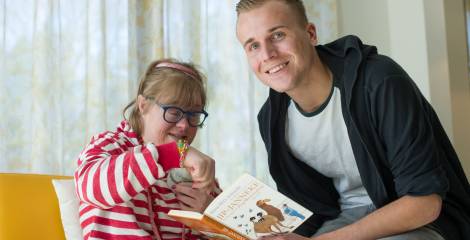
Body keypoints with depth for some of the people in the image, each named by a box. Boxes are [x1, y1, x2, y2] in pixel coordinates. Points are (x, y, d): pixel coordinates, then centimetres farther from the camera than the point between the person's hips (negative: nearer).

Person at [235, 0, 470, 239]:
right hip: (343, 218, 5)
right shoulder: (270, 119, -4)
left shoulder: (380, 82, -23)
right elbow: (302, 203, 8)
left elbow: (425, 200, -24)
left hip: (420, 218, -4)